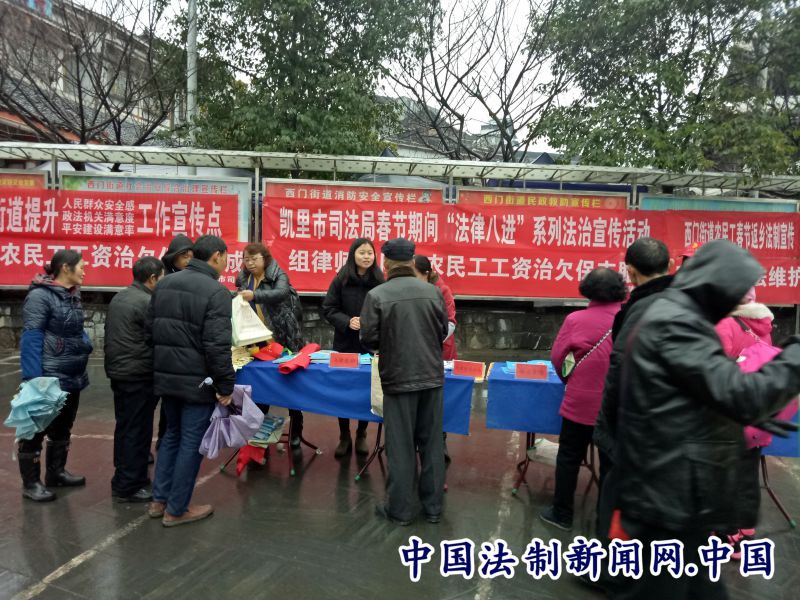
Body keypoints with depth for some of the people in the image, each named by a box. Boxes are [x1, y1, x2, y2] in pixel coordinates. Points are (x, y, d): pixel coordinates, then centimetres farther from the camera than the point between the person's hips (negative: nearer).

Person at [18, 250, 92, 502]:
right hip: (48, 378, -9)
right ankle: (30, 483, 20)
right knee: (35, 431, 7)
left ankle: (56, 472, 36)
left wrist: (85, 345, 1)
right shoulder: (40, 296, -16)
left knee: (62, 428, 21)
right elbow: (31, 339, -20)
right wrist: (33, 380, -23)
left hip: (72, 377, 9)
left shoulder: (72, 295, 9)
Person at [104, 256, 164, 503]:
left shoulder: (119, 297, 11)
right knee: (137, 430, 0)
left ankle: (123, 475, 31)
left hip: (117, 370, 10)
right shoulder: (147, 302, -18)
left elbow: (118, 335, 16)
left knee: (124, 426, 19)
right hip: (138, 375, -10)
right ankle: (128, 487, 7)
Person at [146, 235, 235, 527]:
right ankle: (176, 510, 15)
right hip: (197, 380, -8)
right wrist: (226, 385, -15)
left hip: (165, 376, 8)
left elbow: (150, 331, 13)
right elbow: (217, 346, -21)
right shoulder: (216, 291, -16)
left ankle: (159, 500, 29)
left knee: (172, 434, 22)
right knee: (192, 442, 5)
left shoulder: (164, 284, 9)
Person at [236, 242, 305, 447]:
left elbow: (282, 293, -29)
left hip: (283, 338, -4)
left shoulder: (278, 275, -8)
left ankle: (295, 432, 15)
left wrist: (255, 295, -41)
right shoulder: (243, 279, 6)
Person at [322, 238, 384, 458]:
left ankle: (361, 435, 26)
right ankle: (344, 437, 23)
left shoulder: (380, 280, -4)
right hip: (345, 343, 0)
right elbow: (328, 309, -2)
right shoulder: (341, 279, -3)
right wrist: (347, 322, -17)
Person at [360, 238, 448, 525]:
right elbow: (443, 332, 5)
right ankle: (433, 506, 26)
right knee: (431, 443, 14)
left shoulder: (377, 295, -13)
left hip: (398, 379, -3)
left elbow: (369, 340, -9)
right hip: (432, 376, 3)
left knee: (401, 446, 8)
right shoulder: (433, 291, -4)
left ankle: (400, 509, 21)